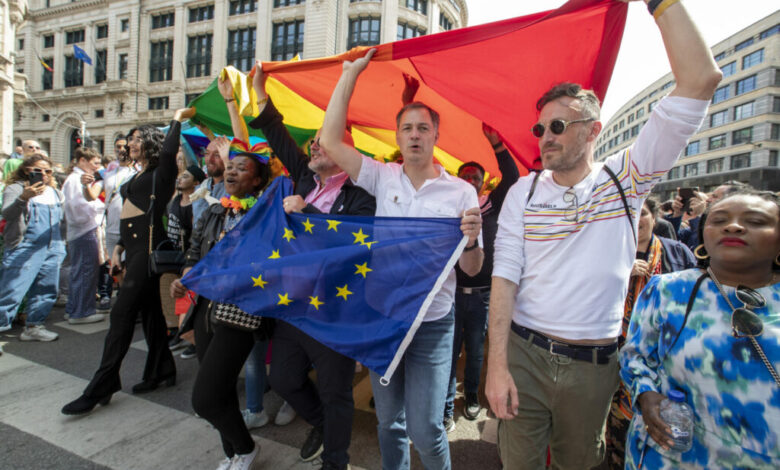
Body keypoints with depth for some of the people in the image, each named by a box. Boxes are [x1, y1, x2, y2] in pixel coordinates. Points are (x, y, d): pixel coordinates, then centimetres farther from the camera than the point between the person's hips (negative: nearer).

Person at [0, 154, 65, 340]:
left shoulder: (54, 192, 16)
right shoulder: (16, 188, -2)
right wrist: (23, 197, -36)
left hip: (52, 249, 6)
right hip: (24, 248, -6)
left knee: (46, 291, 9)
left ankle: (33, 327, 20)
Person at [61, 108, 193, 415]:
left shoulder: (160, 173, -4)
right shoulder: (138, 176, 21)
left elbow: (168, 150, -26)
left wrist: (177, 119, -11)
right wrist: (119, 247, 17)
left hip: (148, 247, -9)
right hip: (135, 248, 10)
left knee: (122, 313, -8)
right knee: (149, 309, 12)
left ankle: (100, 387, 1)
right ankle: (162, 371, 23)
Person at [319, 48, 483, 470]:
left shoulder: (461, 191, -4)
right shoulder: (382, 177, 1)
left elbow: (472, 270, -3)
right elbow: (330, 140, -7)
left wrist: (471, 240, -26)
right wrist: (351, 73, -6)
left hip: (432, 323, -2)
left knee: (425, 429, 2)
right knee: (389, 421, 19)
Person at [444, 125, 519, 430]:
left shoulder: (490, 206, 7)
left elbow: (512, 177, 1)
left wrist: (496, 144, -7)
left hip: (482, 293, 2)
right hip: (452, 290, -1)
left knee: (475, 350, 16)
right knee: (450, 350, 3)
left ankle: (472, 396, 37)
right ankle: (447, 408, 17)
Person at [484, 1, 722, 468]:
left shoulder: (626, 179, -2)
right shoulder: (523, 192, -3)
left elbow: (701, 80, -10)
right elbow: (505, 276, -9)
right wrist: (497, 363, -15)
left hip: (595, 361, 1)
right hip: (523, 353, 0)